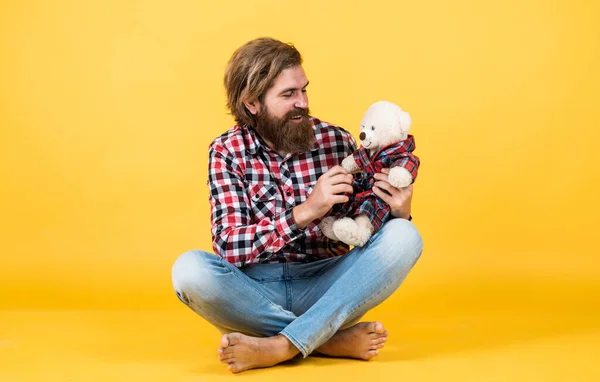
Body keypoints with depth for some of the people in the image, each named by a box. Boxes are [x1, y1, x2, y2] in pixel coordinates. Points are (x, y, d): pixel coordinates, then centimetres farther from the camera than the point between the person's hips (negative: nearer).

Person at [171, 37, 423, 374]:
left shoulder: (336, 141, -1)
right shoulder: (227, 152, -3)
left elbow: (371, 230, 6)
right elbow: (229, 246, -15)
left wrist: (399, 215, -19)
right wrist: (306, 211, -28)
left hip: (325, 287, 1)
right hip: (256, 291, -1)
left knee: (405, 237, -21)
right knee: (189, 269, -30)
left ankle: (280, 346, -29)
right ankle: (334, 341, -22)